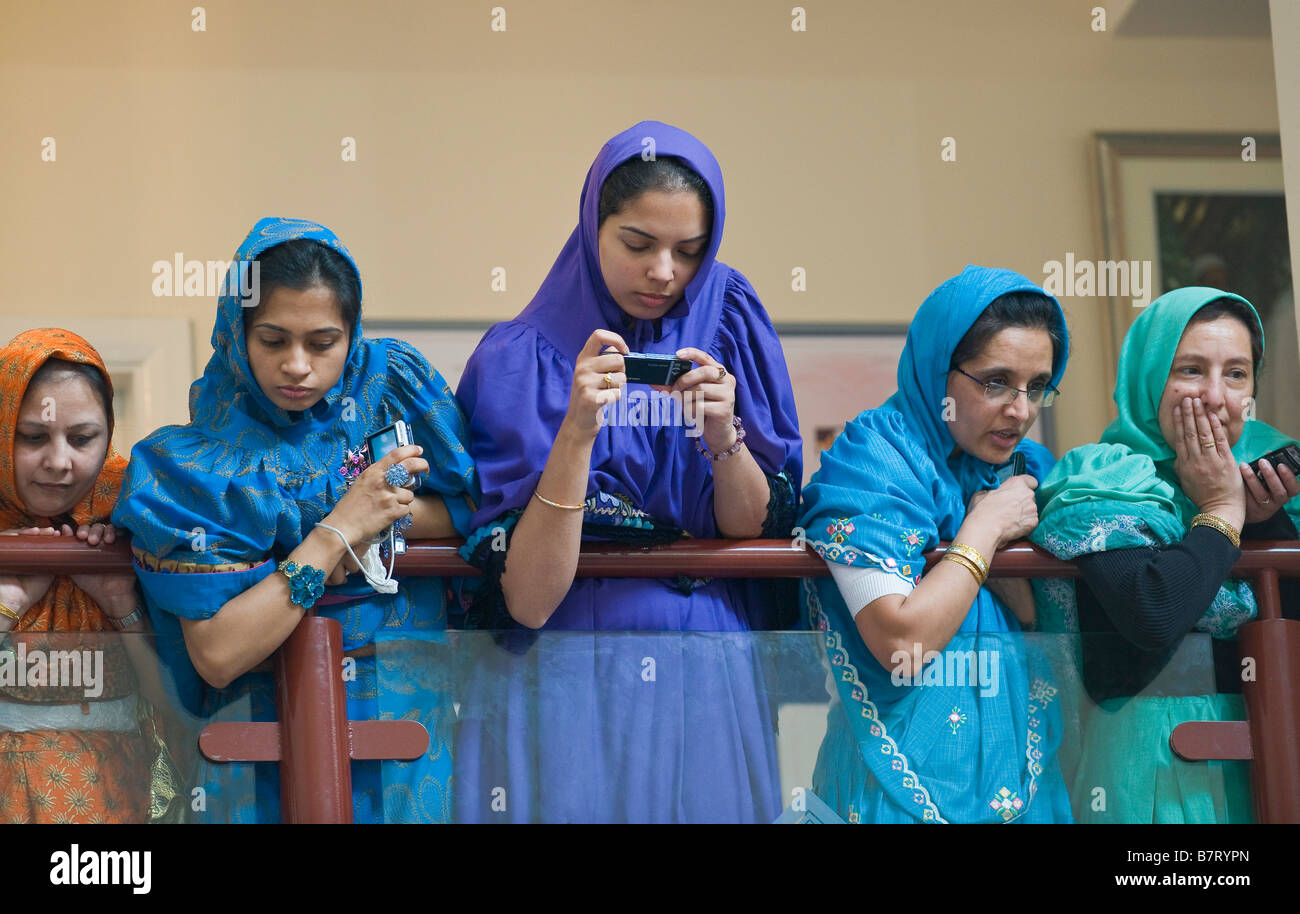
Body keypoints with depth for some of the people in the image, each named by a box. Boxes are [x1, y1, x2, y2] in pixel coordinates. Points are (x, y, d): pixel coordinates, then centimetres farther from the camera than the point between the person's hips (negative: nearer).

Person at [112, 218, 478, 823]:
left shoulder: (394, 381, -7)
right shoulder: (197, 462, -14)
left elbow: (474, 506, 0)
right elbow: (215, 655, -21)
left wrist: (382, 515, -17)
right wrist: (339, 528, -22)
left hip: (405, 700, 2)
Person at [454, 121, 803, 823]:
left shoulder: (731, 329, 2)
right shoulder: (520, 359, -7)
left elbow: (759, 532, -1)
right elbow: (527, 600, -15)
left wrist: (724, 437, -19)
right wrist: (577, 432, -25)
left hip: (712, 676, 3)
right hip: (568, 675, -3)